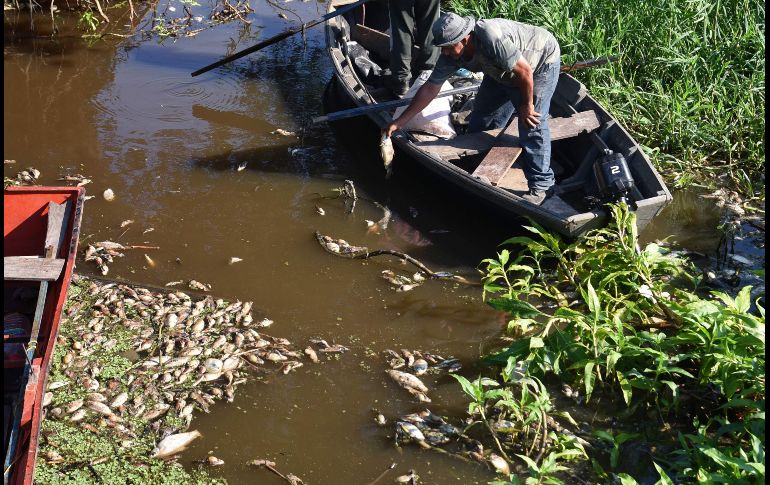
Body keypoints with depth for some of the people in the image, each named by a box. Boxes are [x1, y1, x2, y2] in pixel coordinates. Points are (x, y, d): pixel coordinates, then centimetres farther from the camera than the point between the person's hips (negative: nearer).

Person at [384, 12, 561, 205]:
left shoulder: (492, 39, -41)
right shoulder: (451, 54, -17)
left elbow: (525, 71, -33)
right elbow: (430, 88, -9)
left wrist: (527, 105, -19)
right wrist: (399, 122, -9)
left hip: (542, 61, -7)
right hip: (503, 72, 8)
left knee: (532, 124, -15)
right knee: (481, 119, 6)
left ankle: (540, 185, -5)